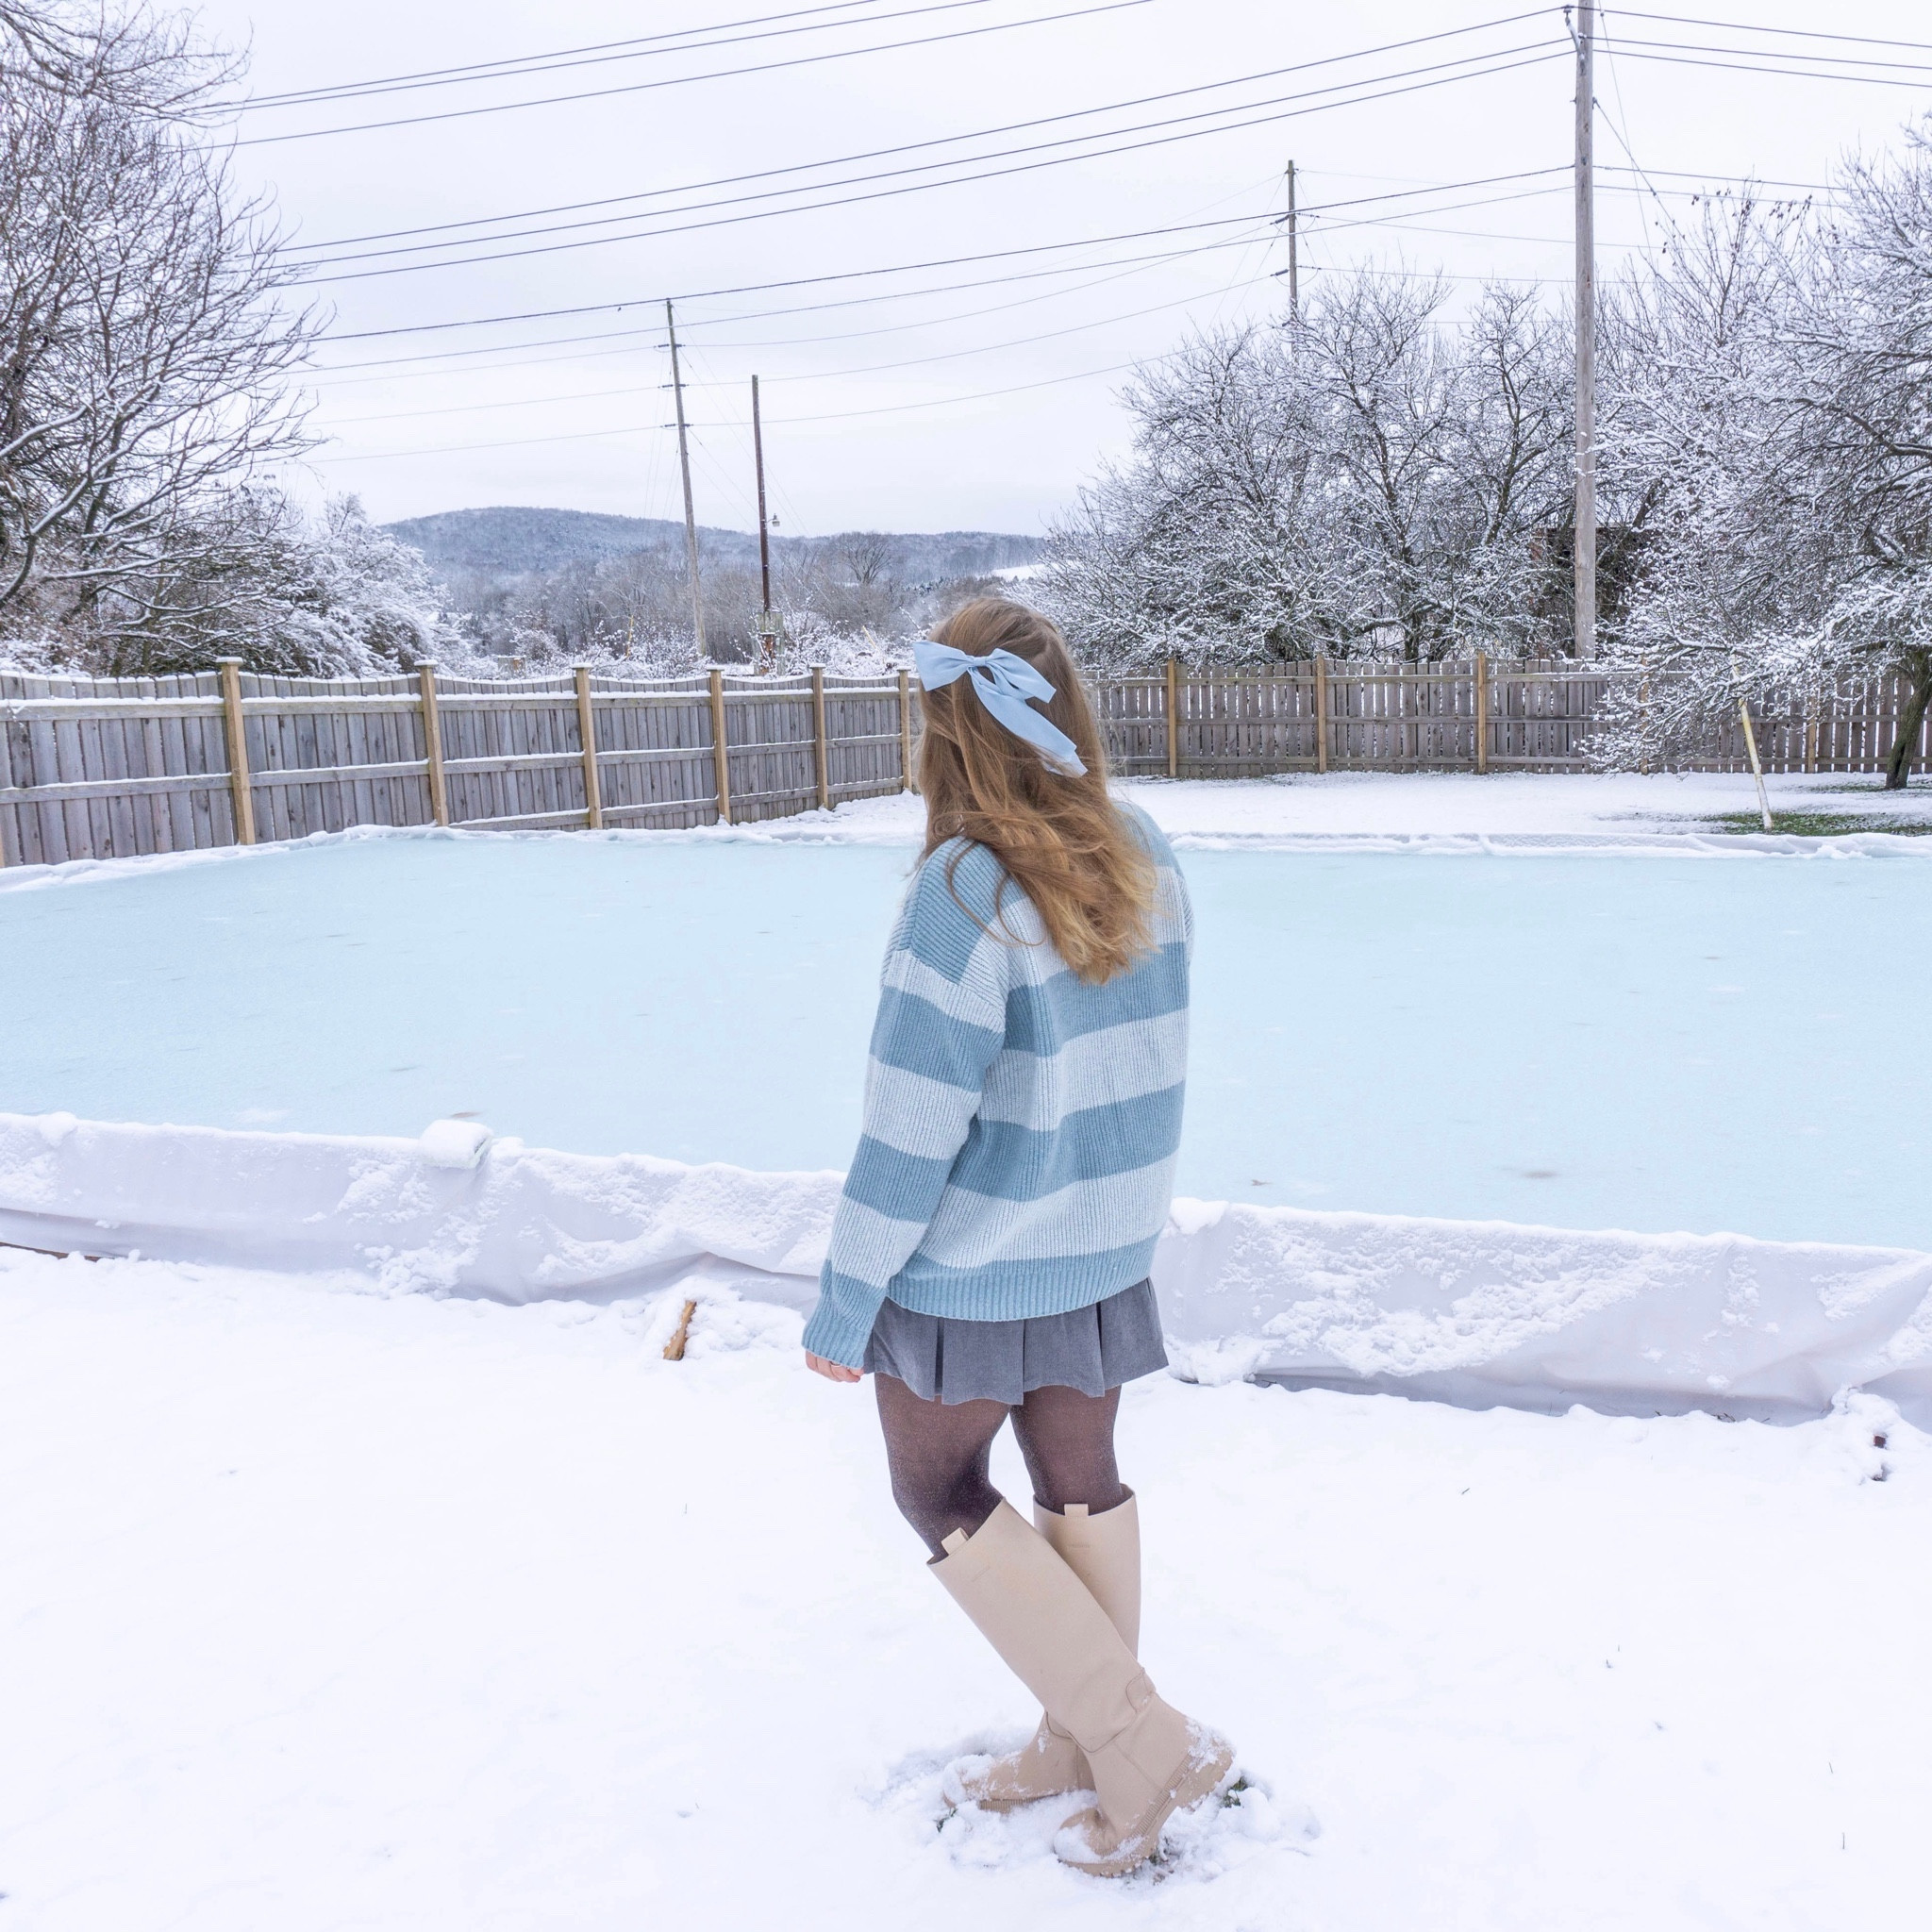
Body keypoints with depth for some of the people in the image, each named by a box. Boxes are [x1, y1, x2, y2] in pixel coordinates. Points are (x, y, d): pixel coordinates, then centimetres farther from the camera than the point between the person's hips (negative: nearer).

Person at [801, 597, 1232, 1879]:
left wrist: (844, 1307, -12)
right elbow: (1136, 1061, 4)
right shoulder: (1147, 857, -5)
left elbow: (910, 1134, -23)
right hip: (1109, 1249, 7)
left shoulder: (965, 893, -26)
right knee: (1081, 1482, 20)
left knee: (941, 1493, 15)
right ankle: (1081, 1747, 37)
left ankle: (1143, 1739, 13)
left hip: (973, 1266, -6)